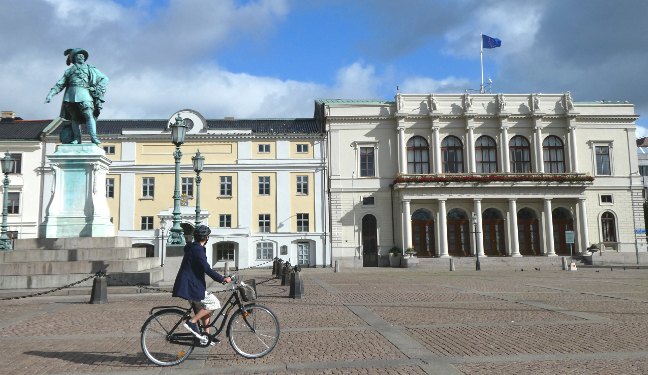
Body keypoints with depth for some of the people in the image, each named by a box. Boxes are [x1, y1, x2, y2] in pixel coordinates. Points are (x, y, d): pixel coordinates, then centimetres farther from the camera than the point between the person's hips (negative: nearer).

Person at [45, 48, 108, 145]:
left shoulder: (90, 69, 21)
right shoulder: (69, 70, 26)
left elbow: (104, 79, 16)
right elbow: (60, 84, 22)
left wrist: (98, 90, 1)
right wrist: (51, 94, 11)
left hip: (83, 94, -3)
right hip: (71, 95, 3)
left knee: (89, 115, -19)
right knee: (74, 118, -2)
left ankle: (93, 137, -29)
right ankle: (76, 138, 0)